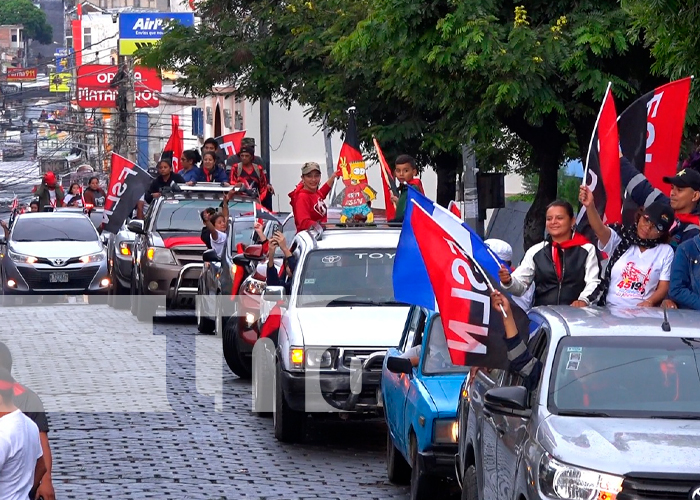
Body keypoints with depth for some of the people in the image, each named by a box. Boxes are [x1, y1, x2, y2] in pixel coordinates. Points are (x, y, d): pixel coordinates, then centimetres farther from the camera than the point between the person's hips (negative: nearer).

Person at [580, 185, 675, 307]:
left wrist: (649, 302, -16)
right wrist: (590, 206, -33)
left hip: (642, 311, 1)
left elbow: (664, 287, 6)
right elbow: (600, 229, -13)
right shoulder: (621, 240, 6)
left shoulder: (666, 252, 8)